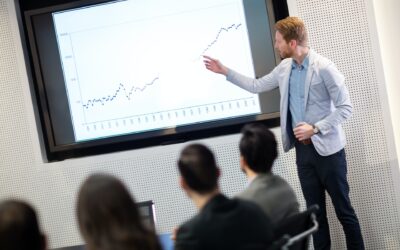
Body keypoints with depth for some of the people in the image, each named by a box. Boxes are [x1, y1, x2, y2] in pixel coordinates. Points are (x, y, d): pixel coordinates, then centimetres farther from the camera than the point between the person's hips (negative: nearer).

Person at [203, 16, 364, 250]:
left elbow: (345, 107, -13)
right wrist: (224, 71, 17)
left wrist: (314, 129, -21)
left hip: (327, 149, -6)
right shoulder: (284, 68, 7)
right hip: (303, 149, 6)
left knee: (343, 209, 3)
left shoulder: (324, 68, -15)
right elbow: (257, 86, 20)